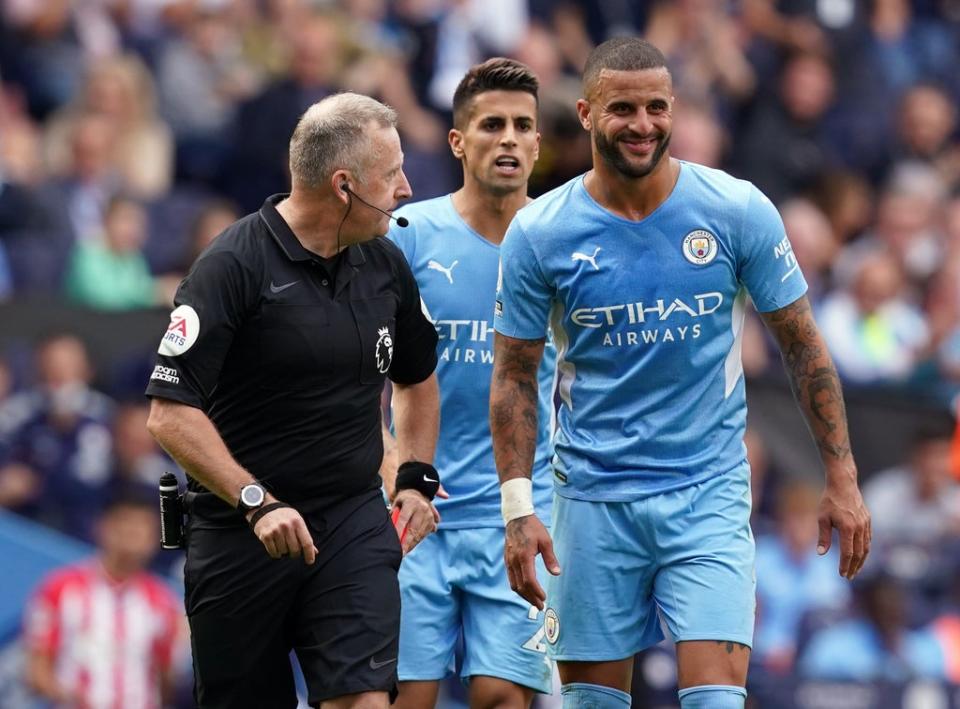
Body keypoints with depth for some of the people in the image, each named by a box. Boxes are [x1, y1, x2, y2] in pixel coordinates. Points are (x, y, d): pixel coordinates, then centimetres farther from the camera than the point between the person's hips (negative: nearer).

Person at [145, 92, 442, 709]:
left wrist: (417, 479, 13)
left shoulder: (386, 264, 7)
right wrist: (255, 502, -24)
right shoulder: (234, 267, -12)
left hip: (356, 524, 4)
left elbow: (418, 379, 26)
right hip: (240, 536, -4)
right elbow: (171, 414, -16)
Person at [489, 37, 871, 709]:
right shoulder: (538, 233, -4)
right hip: (592, 496, 1)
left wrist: (842, 480, 1)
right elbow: (515, 376, 3)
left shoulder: (739, 211, -4)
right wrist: (518, 509, -5)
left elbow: (803, 346, 3)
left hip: (709, 491, -1)